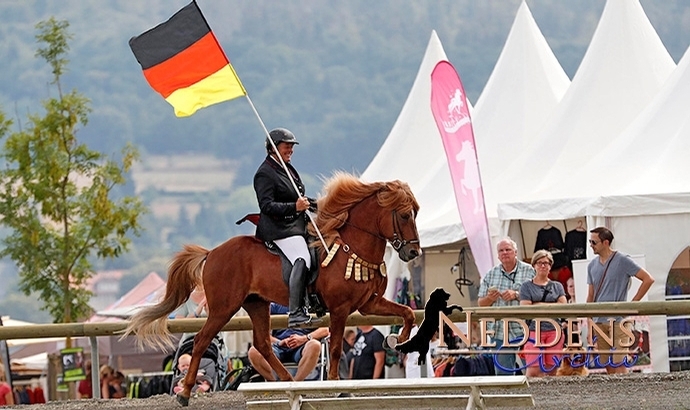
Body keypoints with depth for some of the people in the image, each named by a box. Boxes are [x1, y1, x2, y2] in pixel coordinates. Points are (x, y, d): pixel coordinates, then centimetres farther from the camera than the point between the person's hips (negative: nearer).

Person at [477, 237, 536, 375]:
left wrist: (516, 295, -18)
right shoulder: (491, 274, 14)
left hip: (523, 331, -4)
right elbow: (481, 303, 15)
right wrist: (490, 299, -6)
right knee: (502, 373, 5)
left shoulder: (528, 271, 1)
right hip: (499, 331, 4)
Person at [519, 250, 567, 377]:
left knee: (552, 370, -2)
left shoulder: (557, 286, 17)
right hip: (534, 329, -3)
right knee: (534, 370, -14)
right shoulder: (527, 286, 9)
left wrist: (539, 305, -2)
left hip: (554, 330, 3)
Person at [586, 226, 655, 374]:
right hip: (599, 322, 6)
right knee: (608, 366, 6)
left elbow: (648, 279, -6)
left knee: (619, 365, -12)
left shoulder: (623, 261, -5)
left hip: (618, 321, -6)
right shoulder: (592, 266, 12)